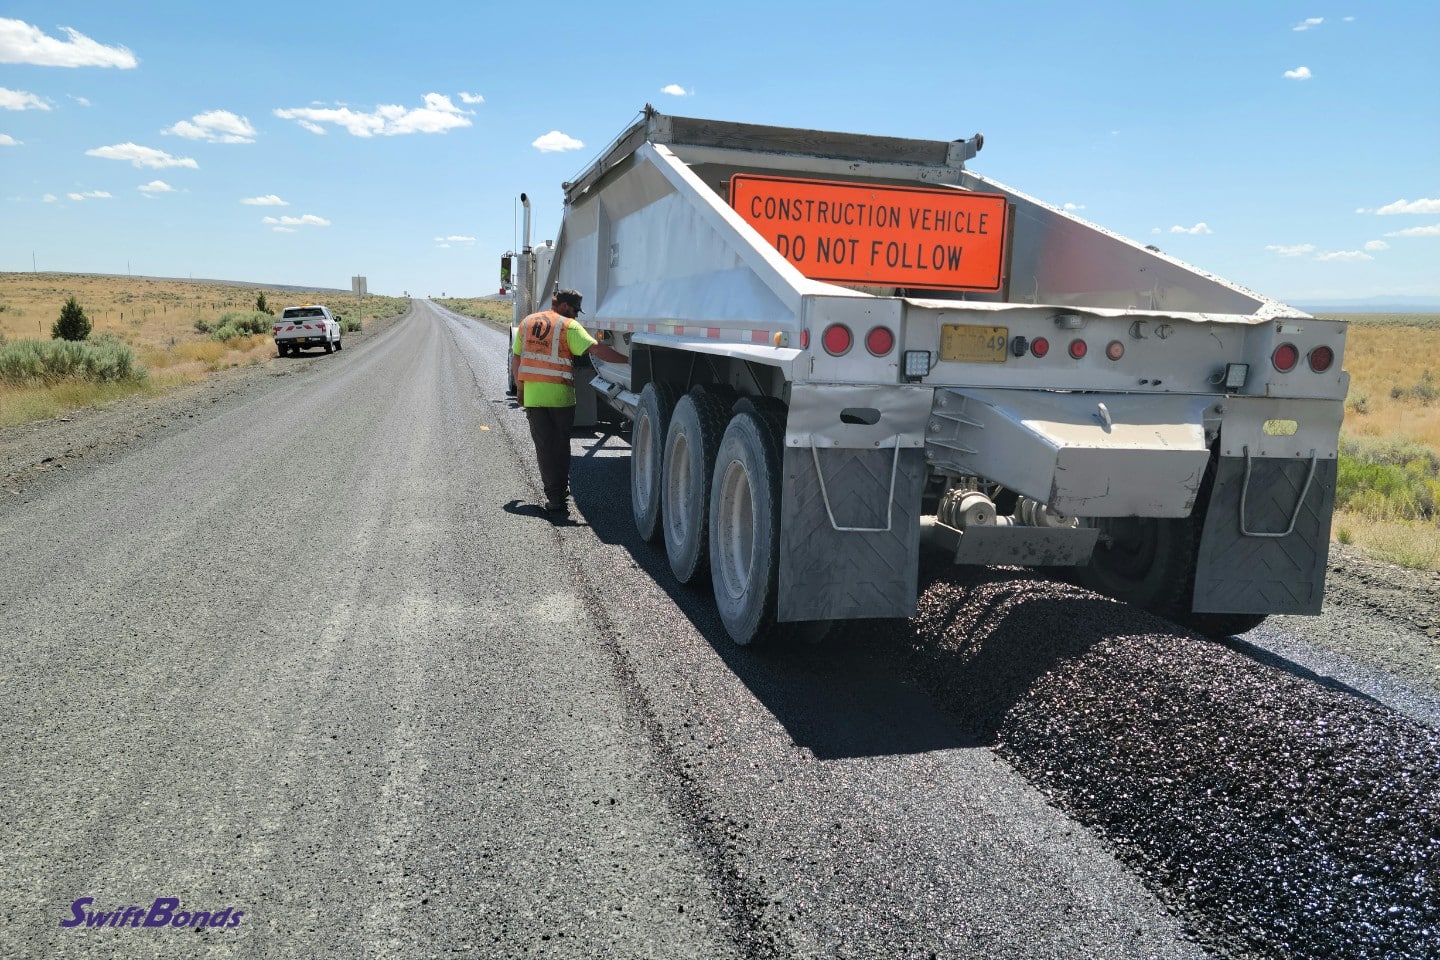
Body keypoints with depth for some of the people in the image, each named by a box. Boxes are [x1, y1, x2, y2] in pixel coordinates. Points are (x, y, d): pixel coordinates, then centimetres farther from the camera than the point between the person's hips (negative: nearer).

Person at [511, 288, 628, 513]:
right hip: (560, 394, -3)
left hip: (532, 393, 3)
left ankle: (554, 496, 1)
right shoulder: (568, 326, -5)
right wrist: (627, 360, -17)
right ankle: (561, 491, 24)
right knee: (561, 444, 14)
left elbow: (516, 359, 16)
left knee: (544, 444, 6)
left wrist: (519, 389, 24)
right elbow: (596, 348, -17)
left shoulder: (526, 322, 13)